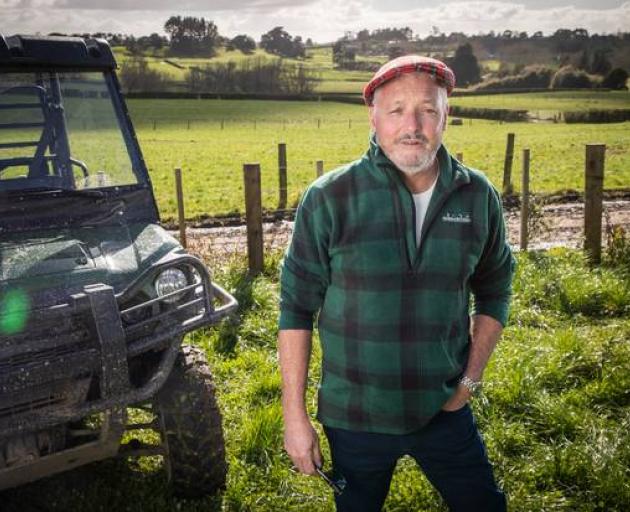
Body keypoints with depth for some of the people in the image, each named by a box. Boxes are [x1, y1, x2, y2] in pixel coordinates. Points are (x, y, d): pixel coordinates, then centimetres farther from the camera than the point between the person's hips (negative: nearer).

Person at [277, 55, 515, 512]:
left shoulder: (478, 196, -5)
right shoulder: (328, 199, -13)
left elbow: (494, 289, 8)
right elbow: (297, 305, -8)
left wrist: (470, 380, 2)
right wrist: (295, 415, -8)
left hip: (445, 410, 2)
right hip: (354, 419, -1)